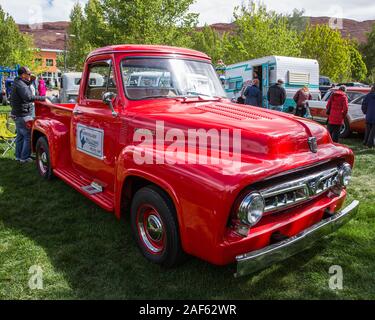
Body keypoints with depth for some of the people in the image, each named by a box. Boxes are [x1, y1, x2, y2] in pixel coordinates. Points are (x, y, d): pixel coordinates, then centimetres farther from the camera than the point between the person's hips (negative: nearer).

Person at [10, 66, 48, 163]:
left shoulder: (18, 83, 12)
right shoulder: (20, 85, -21)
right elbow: (28, 97, -36)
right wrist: (43, 98, -35)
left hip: (17, 114, 11)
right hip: (23, 116, -11)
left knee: (20, 135, 19)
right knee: (28, 136, -5)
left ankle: (18, 156, 28)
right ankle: (24, 158, 0)